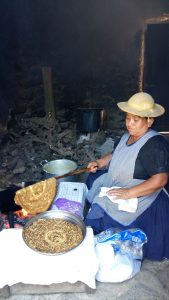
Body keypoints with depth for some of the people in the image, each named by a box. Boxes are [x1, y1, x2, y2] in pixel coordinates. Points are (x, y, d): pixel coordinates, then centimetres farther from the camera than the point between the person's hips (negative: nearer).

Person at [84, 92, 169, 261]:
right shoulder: (127, 136, 3)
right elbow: (116, 155, 19)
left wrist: (129, 193, -31)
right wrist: (99, 163, 1)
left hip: (136, 200, -9)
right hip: (115, 189, 9)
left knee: (97, 215, -18)